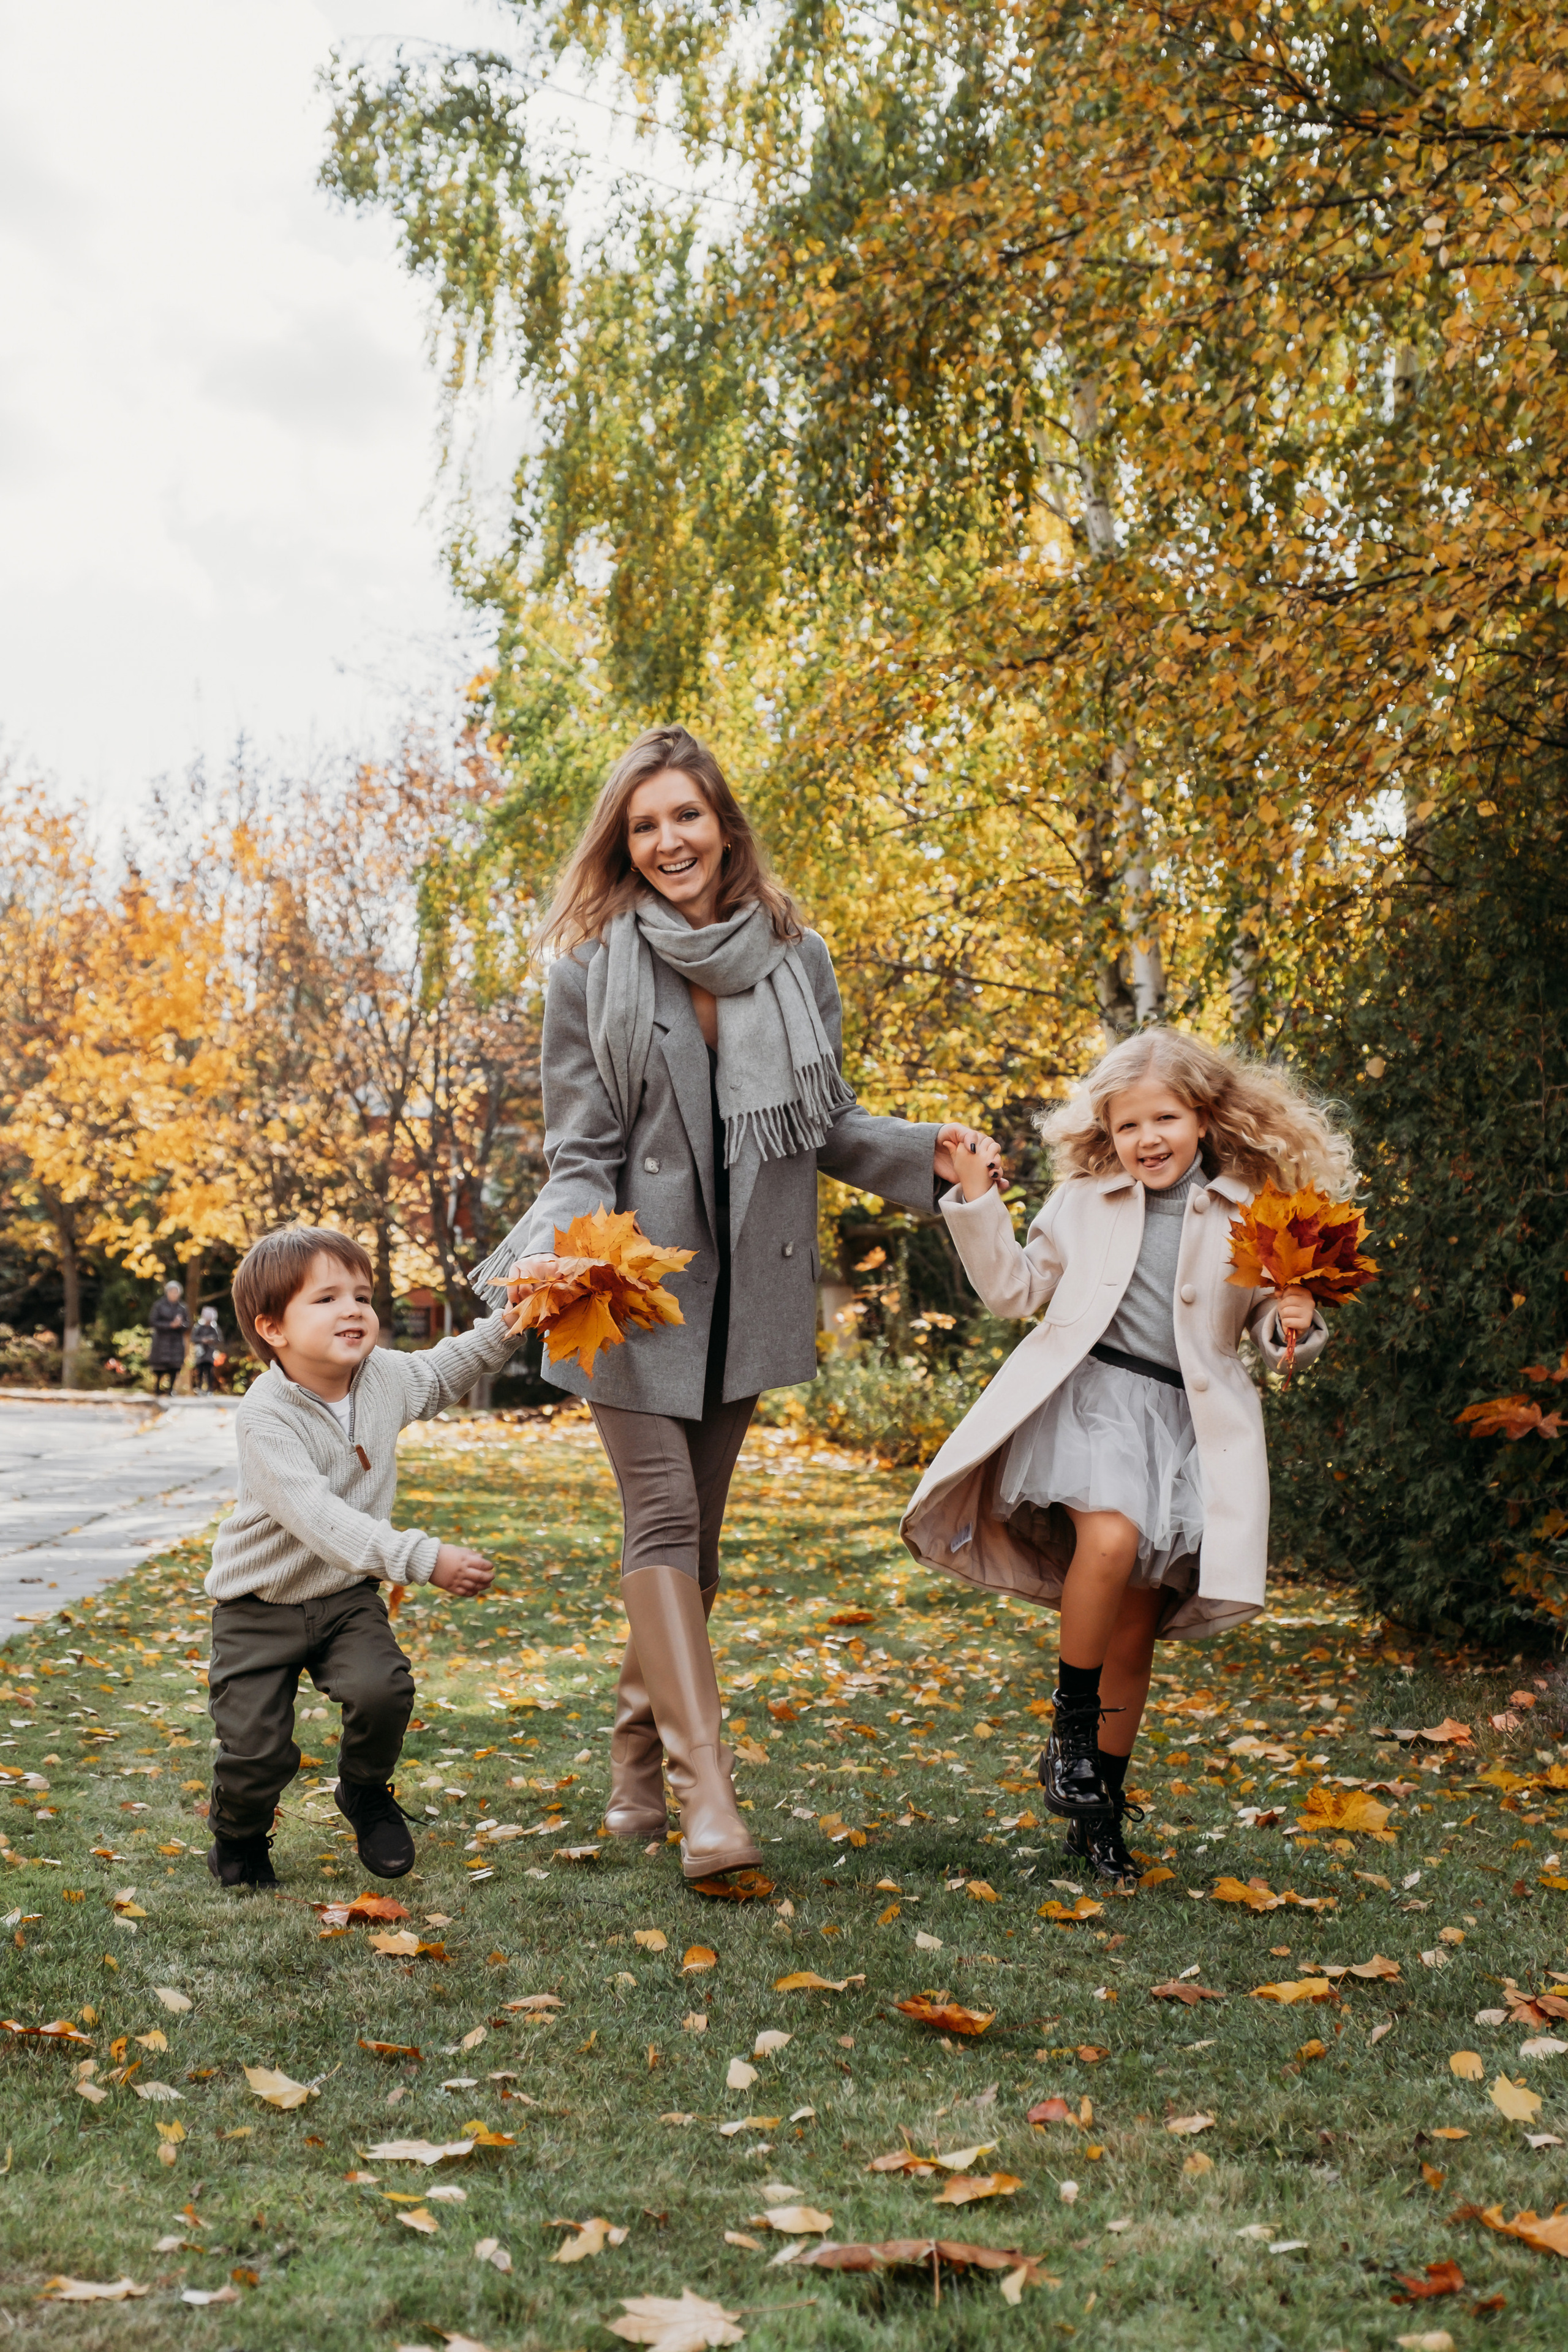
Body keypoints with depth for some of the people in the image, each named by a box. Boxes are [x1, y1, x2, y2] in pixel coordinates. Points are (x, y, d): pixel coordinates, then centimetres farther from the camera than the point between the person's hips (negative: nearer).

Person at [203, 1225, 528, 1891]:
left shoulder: (385, 1376, -7)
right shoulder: (265, 1417, -27)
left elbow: (441, 1372, 18)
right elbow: (316, 1516, -37)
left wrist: (506, 1328, 3)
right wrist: (425, 1559, -45)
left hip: (346, 1594, 4)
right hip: (260, 1606, -4)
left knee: (382, 1690, -22)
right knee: (256, 1749, -8)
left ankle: (365, 1792, 11)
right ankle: (239, 1834, 27)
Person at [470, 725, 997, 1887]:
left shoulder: (795, 956, 4)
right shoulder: (592, 970, -3)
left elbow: (827, 1125, 12)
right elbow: (583, 1155, -4)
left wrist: (924, 1151, -6)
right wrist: (553, 1254, -23)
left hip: (748, 1287, 3)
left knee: (695, 1531, 10)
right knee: (664, 1521, -10)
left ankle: (640, 1767, 25)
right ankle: (709, 1796, -14)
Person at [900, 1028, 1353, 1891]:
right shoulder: (1083, 1199, 9)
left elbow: (1264, 1318, 15)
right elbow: (1016, 1288, 16)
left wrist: (1292, 1325, -8)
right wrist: (978, 1203, 6)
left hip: (1187, 1421, 1)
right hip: (1088, 1396, -1)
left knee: (1135, 1635, 5)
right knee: (1109, 1538, -32)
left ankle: (1100, 1814, 22)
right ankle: (1071, 1729, -10)